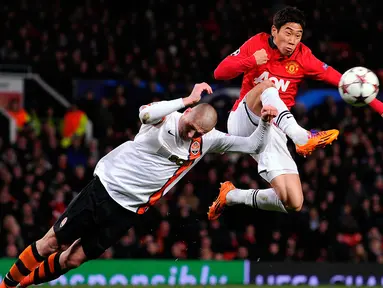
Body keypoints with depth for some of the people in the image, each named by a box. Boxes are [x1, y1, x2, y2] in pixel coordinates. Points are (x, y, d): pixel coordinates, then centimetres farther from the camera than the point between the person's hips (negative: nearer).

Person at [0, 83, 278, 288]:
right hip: (106, 185, -3)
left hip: (128, 209, 3)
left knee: (73, 260, 5)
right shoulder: (165, 119, -16)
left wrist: (265, 123, -17)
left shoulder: (209, 139, -4)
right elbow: (146, 113, -41)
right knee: (50, 243, 1)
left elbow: (253, 146, 1)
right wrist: (187, 99, -41)